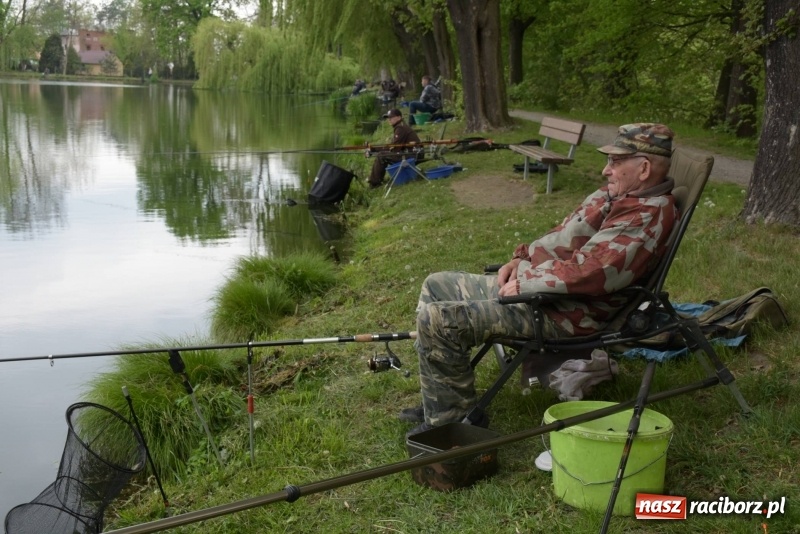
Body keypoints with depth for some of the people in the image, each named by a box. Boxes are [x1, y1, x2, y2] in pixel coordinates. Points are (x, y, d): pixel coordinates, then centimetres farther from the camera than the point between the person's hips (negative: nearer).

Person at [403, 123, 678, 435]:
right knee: (436, 287, 15)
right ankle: (437, 405, 18)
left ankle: (450, 418, 0)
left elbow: (587, 272, -29)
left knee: (438, 319, -19)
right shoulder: (618, 195, 12)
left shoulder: (647, 217, -20)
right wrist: (523, 257, 5)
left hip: (564, 314, -11)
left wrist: (525, 283, -18)